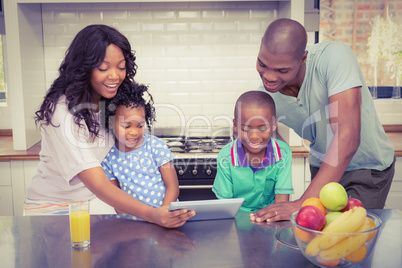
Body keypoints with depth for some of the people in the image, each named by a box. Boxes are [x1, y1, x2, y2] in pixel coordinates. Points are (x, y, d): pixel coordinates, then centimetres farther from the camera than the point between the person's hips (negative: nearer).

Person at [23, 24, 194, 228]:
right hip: (54, 206, -4)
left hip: (98, 203, 4)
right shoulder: (62, 110, -24)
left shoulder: (113, 100, -2)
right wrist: (151, 214, -43)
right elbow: (98, 184, -30)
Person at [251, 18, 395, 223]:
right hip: (321, 166, 4)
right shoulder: (264, 97, -17)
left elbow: (348, 138, -40)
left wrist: (303, 203, -44)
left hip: (368, 167, -4)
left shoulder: (334, 57, -33)